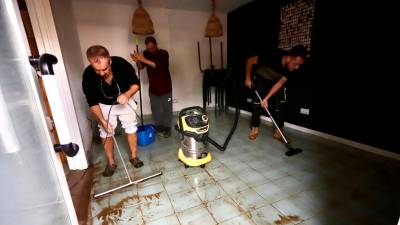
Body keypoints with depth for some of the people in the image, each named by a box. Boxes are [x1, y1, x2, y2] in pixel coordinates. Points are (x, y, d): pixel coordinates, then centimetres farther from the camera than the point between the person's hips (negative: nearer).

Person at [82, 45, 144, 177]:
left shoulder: (121, 64, -30)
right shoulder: (88, 75, -27)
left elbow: (136, 84, -16)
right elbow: (93, 103, -16)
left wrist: (127, 94, -35)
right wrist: (102, 120, -25)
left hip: (125, 101, 0)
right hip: (104, 105, 0)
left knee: (131, 129, 4)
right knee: (106, 133, 4)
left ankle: (133, 156, 23)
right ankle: (111, 163, 22)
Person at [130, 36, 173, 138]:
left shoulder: (163, 53, -11)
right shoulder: (146, 53, 2)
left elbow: (158, 65, -27)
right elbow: (141, 67, 6)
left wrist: (144, 60, -31)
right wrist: (137, 61, -14)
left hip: (165, 87, -3)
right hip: (153, 88, 4)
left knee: (167, 109, 4)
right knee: (155, 109, 10)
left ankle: (167, 128, 18)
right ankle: (159, 127, 26)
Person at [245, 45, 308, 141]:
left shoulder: (293, 67, -25)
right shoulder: (272, 57, -38)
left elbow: (280, 83, -18)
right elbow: (250, 60, -26)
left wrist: (266, 98, -24)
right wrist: (248, 78, -20)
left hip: (276, 81, 4)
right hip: (261, 79, -3)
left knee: (280, 104, -5)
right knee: (257, 103, -7)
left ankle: (278, 131, 4)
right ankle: (255, 128, 9)